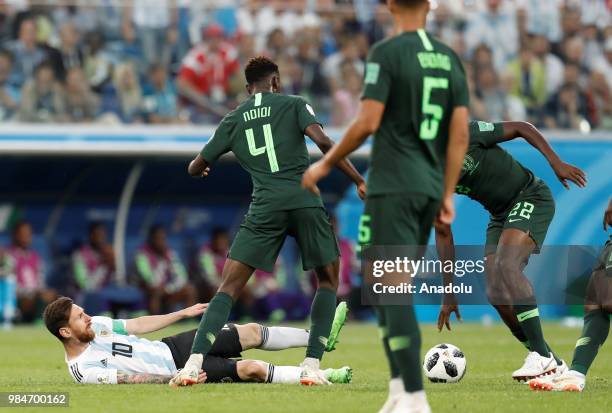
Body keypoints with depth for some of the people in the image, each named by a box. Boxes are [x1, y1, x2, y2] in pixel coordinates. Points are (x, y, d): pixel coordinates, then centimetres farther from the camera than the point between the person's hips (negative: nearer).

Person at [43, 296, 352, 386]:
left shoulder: (95, 326, 0)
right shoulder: (83, 370, -23)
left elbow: (138, 325, 11)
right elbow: (131, 380, -25)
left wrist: (183, 313, 17)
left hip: (170, 347, 8)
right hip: (173, 370, -8)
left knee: (251, 332, 5)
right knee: (252, 369, -19)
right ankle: (322, 376, -8)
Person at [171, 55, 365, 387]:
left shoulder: (233, 120, 18)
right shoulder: (294, 105, 10)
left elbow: (195, 169, 25)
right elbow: (323, 142, -8)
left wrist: (200, 168, 50)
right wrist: (359, 182, -6)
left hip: (265, 207, 1)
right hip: (306, 202, -1)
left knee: (229, 287, 2)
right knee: (328, 282, 17)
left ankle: (194, 363, -15)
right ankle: (311, 366, 5)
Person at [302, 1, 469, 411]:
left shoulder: (386, 53, -8)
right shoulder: (449, 58, 10)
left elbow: (368, 123, -14)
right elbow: (460, 132, 7)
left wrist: (326, 164, -2)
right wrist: (447, 194, 11)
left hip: (392, 188, -7)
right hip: (429, 188, 7)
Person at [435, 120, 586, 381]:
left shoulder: (464, 136, -19)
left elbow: (522, 128, -11)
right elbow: (443, 235, 5)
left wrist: (556, 162, -21)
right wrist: (450, 294, 5)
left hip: (531, 198, -7)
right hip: (501, 214, 7)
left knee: (506, 264, -29)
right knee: (496, 294, -7)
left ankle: (541, 357, -28)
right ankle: (550, 363, 4)